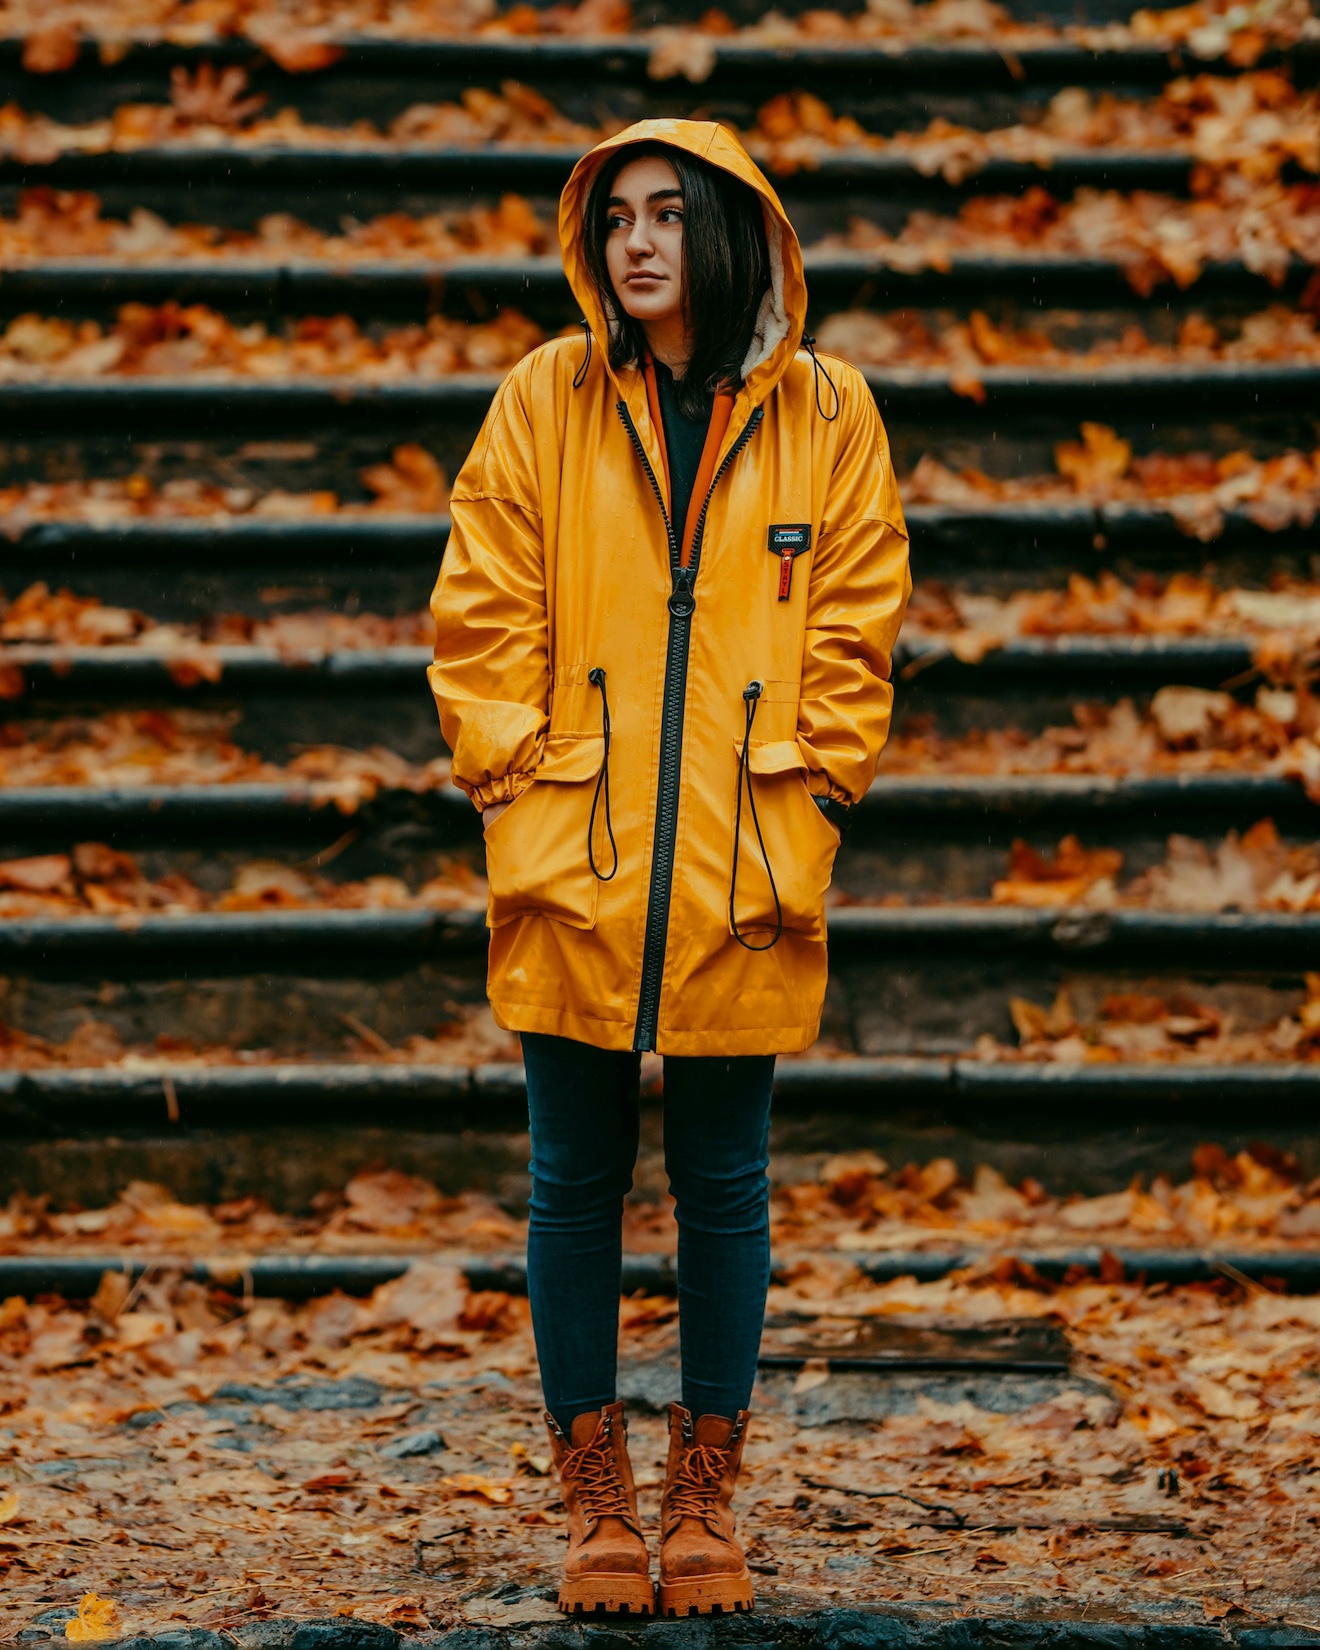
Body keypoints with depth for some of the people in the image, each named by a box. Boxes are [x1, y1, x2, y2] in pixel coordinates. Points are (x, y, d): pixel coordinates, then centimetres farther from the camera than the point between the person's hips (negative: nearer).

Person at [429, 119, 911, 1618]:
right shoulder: (545, 400, 2)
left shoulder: (823, 413, 3)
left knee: (723, 1185, 7)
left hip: (742, 875, 0)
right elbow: (481, 616, 3)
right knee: (576, 1184, 5)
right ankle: (595, 1503, 16)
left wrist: (809, 793, -3)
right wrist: (517, 786, -4)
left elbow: (855, 627, 5)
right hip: (572, 871, 0)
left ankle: (705, 1498, 19)